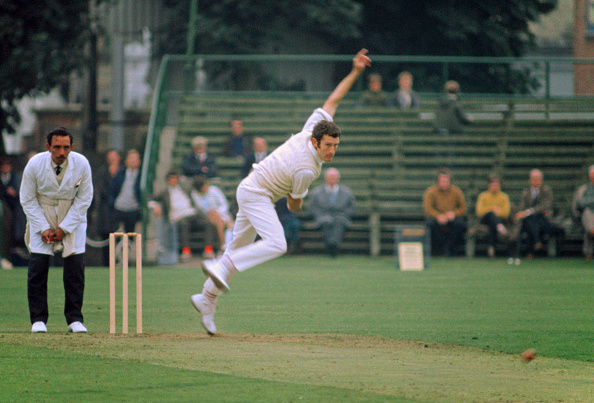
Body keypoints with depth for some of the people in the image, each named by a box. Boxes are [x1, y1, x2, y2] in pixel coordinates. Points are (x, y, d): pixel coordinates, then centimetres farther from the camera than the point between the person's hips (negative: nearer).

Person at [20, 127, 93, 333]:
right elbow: (28, 200, -8)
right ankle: (38, 319, -4)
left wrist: (64, 228, -12)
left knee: (75, 265, -10)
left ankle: (74, 319, -3)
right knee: (37, 264, -11)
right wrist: (43, 228, -15)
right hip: (41, 215, 0)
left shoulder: (82, 164, -18)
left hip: (73, 215, 0)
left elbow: (84, 200, -8)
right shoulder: (35, 165, -19)